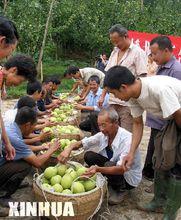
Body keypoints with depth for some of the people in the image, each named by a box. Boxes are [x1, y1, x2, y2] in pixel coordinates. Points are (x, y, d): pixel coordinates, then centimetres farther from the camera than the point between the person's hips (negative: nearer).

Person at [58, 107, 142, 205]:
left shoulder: (127, 139, -29)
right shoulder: (103, 135, -10)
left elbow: (122, 169, -36)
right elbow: (82, 143, -5)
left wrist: (98, 169, -50)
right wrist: (69, 148, -27)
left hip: (129, 178, -5)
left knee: (108, 165, -34)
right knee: (89, 156, -12)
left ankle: (122, 189, -4)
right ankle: (108, 183, 2)